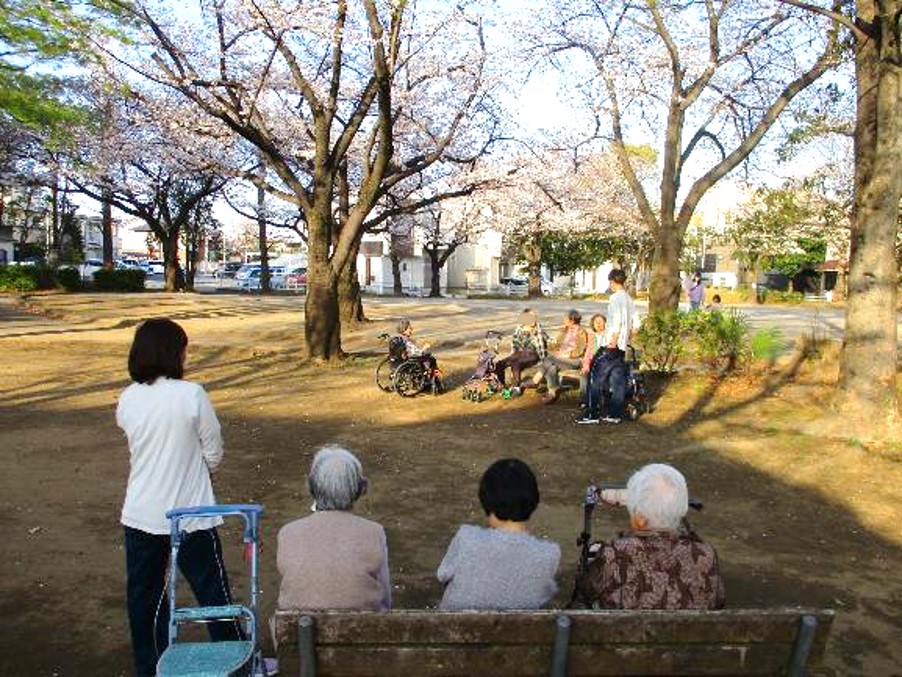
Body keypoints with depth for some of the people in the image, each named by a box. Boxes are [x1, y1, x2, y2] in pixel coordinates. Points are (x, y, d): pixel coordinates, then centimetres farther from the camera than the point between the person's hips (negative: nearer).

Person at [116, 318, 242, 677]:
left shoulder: (126, 400, -4)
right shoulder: (191, 395, -17)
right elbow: (214, 454, -8)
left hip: (140, 515, 4)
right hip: (189, 514, -4)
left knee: (143, 594, 17)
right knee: (212, 591, 9)